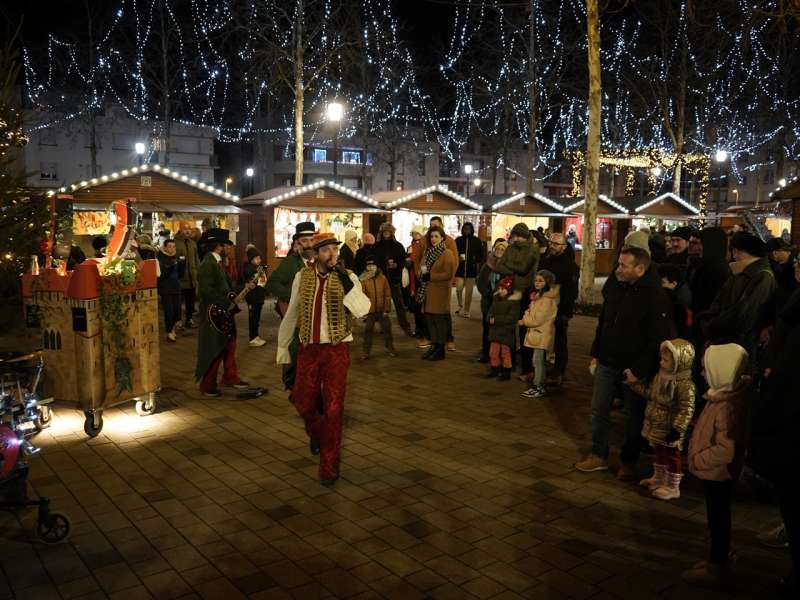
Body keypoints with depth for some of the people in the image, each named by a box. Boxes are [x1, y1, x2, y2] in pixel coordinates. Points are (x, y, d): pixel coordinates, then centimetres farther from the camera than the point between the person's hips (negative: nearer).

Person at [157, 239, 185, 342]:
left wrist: (183, 264, -6)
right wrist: (171, 265, -25)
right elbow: (161, 274, -15)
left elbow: (180, 275, 10)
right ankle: (169, 333, 7)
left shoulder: (177, 258, 9)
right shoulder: (161, 259, -6)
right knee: (169, 311, -6)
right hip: (165, 289, -5)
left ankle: (171, 327, 28)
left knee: (177, 311, 2)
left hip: (176, 288, 5)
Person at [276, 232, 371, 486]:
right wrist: (283, 346, 14)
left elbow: (362, 310, -20)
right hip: (309, 349, 3)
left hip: (337, 349, -2)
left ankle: (329, 466, 15)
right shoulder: (302, 277, 1)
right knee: (304, 403, 10)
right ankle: (316, 434, 45)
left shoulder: (347, 277, -6)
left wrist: (346, 281, -27)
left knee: (333, 409, 0)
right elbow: (291, 313, 10)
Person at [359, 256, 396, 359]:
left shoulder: (382, 278, -4)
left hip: (382, 310, 1)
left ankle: (389, 348, 28)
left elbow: (388, 294, -1)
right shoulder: (363, 280, -7)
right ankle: (366, 351, 16)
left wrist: (387, 309, -3)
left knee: (387, 328, 11)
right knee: (368, 330, 5)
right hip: (370, 311, -1)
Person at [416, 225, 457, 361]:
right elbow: (421, 269, 21)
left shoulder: (447, 254, -8)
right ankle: (434, 346, 21)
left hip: (440, 291, -7)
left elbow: (448, 274, -15)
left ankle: (440, 351, 6)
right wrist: (421, 274, -3)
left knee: (440, 320, -2)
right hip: (427, 291, 7)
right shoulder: (428, 252, 15)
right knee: (429, 319, 9)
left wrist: (430, 276, -16)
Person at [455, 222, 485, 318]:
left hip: (472, 269, 0)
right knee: (459, 289, -8)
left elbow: (481, 254, 7)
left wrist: (477, 262, -8)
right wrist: (458, 258, -11)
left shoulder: (477, 241, 3)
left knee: (469, 291, 2)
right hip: (460, 268, 0)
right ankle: (460, 306, 18)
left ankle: (466, 311, 13)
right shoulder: (458, 240, 5)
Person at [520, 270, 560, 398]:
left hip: (542, 333, -10)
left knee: (537, 360, -7)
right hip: (536, 332, 10)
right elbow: (531, 311, 21)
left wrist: (524, 322, -6)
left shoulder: (548, 299, -17)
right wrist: (526, 317, 2)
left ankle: (538, 387, -1)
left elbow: (538, 319, -18)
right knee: (538, 360, 15)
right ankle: (540, 385, 23)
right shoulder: (537, 295, 14)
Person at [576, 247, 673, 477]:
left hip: (636, 366, -5)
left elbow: (658, 339, -19)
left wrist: (638, 370, -20)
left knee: (634, 415, 10)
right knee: (598, 409, 10)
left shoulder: (656, 297, -19)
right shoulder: (614, 287, 1)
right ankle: (598, 455, 25)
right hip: (608, 361, 6)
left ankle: (629, 461, 27)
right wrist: (595, 354, 10)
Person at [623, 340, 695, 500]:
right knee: (660, 453, 24)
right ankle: (658, 478, 42)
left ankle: (672, 488, 22)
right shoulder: (661, 375, 1)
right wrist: (633, 381, 9)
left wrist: (678, 428, -29)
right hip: (658, 427, 8)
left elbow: (687, 409, -27)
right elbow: (650, 392, 14)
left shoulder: (685, 385, -27)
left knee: (672, 456, 7)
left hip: (670, 430, -8)